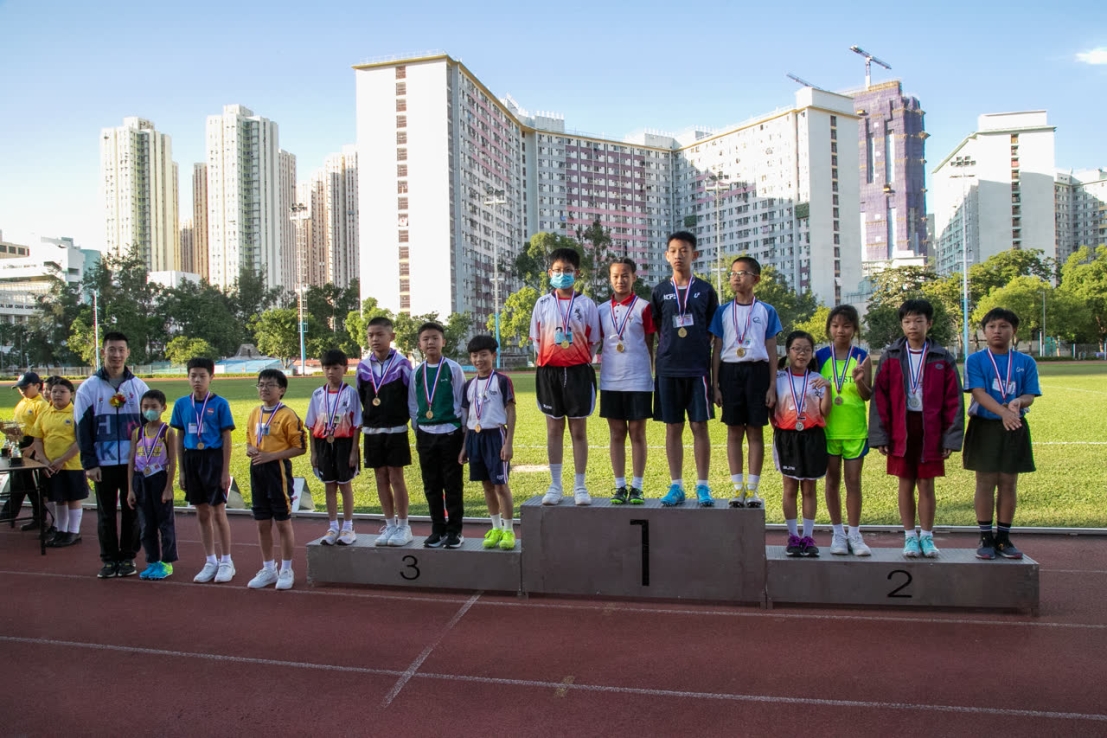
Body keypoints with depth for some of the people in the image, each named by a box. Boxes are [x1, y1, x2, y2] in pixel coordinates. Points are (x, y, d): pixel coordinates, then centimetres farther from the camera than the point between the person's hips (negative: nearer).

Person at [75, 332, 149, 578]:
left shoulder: (139, 386, 5)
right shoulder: (89, 387, 1)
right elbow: (82, 429, 1)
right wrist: (89, 463, -5)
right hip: (103, 463, -1)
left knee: (132, 511, 6)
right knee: (106, 513, 7)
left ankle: (128, 558, 17)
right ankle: (108, 560, 17)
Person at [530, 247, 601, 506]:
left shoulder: (586, 304, 2)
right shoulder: (542, 304, 5)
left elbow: (593, 341, 5)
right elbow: (536, 339, 9)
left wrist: (578, 359, -2)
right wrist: (548, 359, 1)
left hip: (578, 371, -1)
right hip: (549, 371, 1)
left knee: (579, 430, 4)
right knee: (554, 429, 7)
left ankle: (579, 486, 12)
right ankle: (555, 486, 15)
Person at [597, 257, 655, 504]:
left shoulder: (643, 307, -1)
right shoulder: (602, 310, 9)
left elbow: (649, 344, 0)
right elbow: (597, 343, 12)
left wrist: (650, 375, -3)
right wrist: (595, 376, 7)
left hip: (638, 381, -3)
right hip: (610, 381, 3)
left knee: (637, 433, 3)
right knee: (616, 433, 7)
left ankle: (637, 488, 11)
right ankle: (620, 487, 15)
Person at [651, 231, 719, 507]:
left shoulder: (705, 290, 6)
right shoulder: (660, 291, 8)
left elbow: (713, 331, 8)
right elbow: (653, 331, 10)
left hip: (698, 368, -1)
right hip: (668, 369, 1)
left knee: (699, 426, 1)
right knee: (673, 428, 5)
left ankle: (702, 486, 10)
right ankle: (676, 486, 13)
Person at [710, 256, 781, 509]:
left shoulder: (766, 311, 5)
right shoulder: (723, 312, 7)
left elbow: (771, 350, 5)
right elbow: (716, 350, 8)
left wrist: (772, 386, -1)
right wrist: (715, 385, 2)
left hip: (757, 371, -1)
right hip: (730, 371, 1)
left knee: (756, 431, 3)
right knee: (734, 432, 4)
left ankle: (752, 488, 10)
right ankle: (738, 488, 11)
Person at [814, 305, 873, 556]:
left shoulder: (861, 356, -1)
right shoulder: (820, 356, 0)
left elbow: (868, 396, -4)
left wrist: (860, 382, -22)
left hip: (855, 429, 0)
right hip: (828, 428, 1)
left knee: (853, 481, 5)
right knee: (833, 480, 9)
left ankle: (854, 534, 15)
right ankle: (838, 533, 20)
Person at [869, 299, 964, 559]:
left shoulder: (942, 359, 1)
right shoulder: (891, 357, 1)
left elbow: (953, 400, 0)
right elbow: (879, 398, -1)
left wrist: (951, 437, -5)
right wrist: (880, 435, -6)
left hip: (931, 431, 0)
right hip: (901, 431, 0)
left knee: (926, 484, 7)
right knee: (906, 484, 8)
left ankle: (927, 537, 20)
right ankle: (910, 537, 19)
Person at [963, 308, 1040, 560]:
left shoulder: (1026, 362, 4)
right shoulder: (975, 360, -3)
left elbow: (1030, 395, -1)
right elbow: (979, 393, -14)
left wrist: (1019, 402, -26)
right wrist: (1003, 412, -30)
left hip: (1015, 429, 2)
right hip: (984, 427, -2)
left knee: (1009, 483, 7)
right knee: (986, 483, 2)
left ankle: (1004, 537, 17)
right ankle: (986, 538, 10)